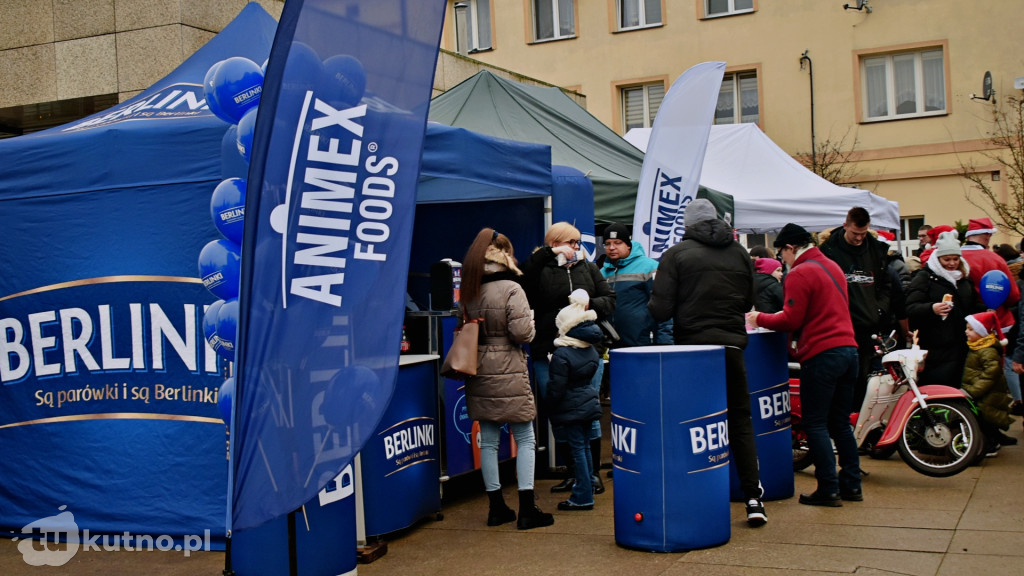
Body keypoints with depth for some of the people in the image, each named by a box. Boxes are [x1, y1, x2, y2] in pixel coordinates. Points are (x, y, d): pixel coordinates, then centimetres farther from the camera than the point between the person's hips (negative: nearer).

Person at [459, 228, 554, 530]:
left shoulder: (470, 290, 6)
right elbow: (522, 332, -17)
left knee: (488, 440, 11)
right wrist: (530, 324, 3)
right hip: (508, 372, -6)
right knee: (525, 439, 4)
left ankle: (496, 507, 17)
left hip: (480, 373, 6)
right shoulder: (511, 288, -13)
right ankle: (527, 509, 2)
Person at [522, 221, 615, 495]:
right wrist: (549, 253, -21)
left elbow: (610, 299, 10)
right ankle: (573, 472, 20)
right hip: (549, 354, -1)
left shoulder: (588, 268, 11)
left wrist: (590, 304, -9)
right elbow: (522, 278, -23)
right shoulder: (540, 269, 0)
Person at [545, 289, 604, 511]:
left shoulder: (561, 355, -18)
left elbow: (556, 387, -16)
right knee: (585, 446, 15)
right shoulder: (591, 349, 6)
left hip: (570, 408, -7)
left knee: (577, 449, -4)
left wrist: (549, 406, -4)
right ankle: (585, 490, 23)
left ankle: (583, 497, -1)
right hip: (589, 403, 8)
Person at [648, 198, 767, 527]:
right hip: (731, 344, 3)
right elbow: (748, 302, 15)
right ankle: (753, 498, 7)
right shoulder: (739, 253, 7)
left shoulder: (676, 254, -5)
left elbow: (660, 310, -11)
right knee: (740, 420, 11)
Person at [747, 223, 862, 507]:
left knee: (815, 424, -1)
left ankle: (829, 489, -1)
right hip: (848, 348, 9)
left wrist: (760, 318, 1)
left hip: (821, 353, -9)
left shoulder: (800, 274, -10)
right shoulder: (832, 267, 18)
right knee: (840, 423, 15)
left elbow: (791, 320, -13)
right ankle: (851, 485, 17)